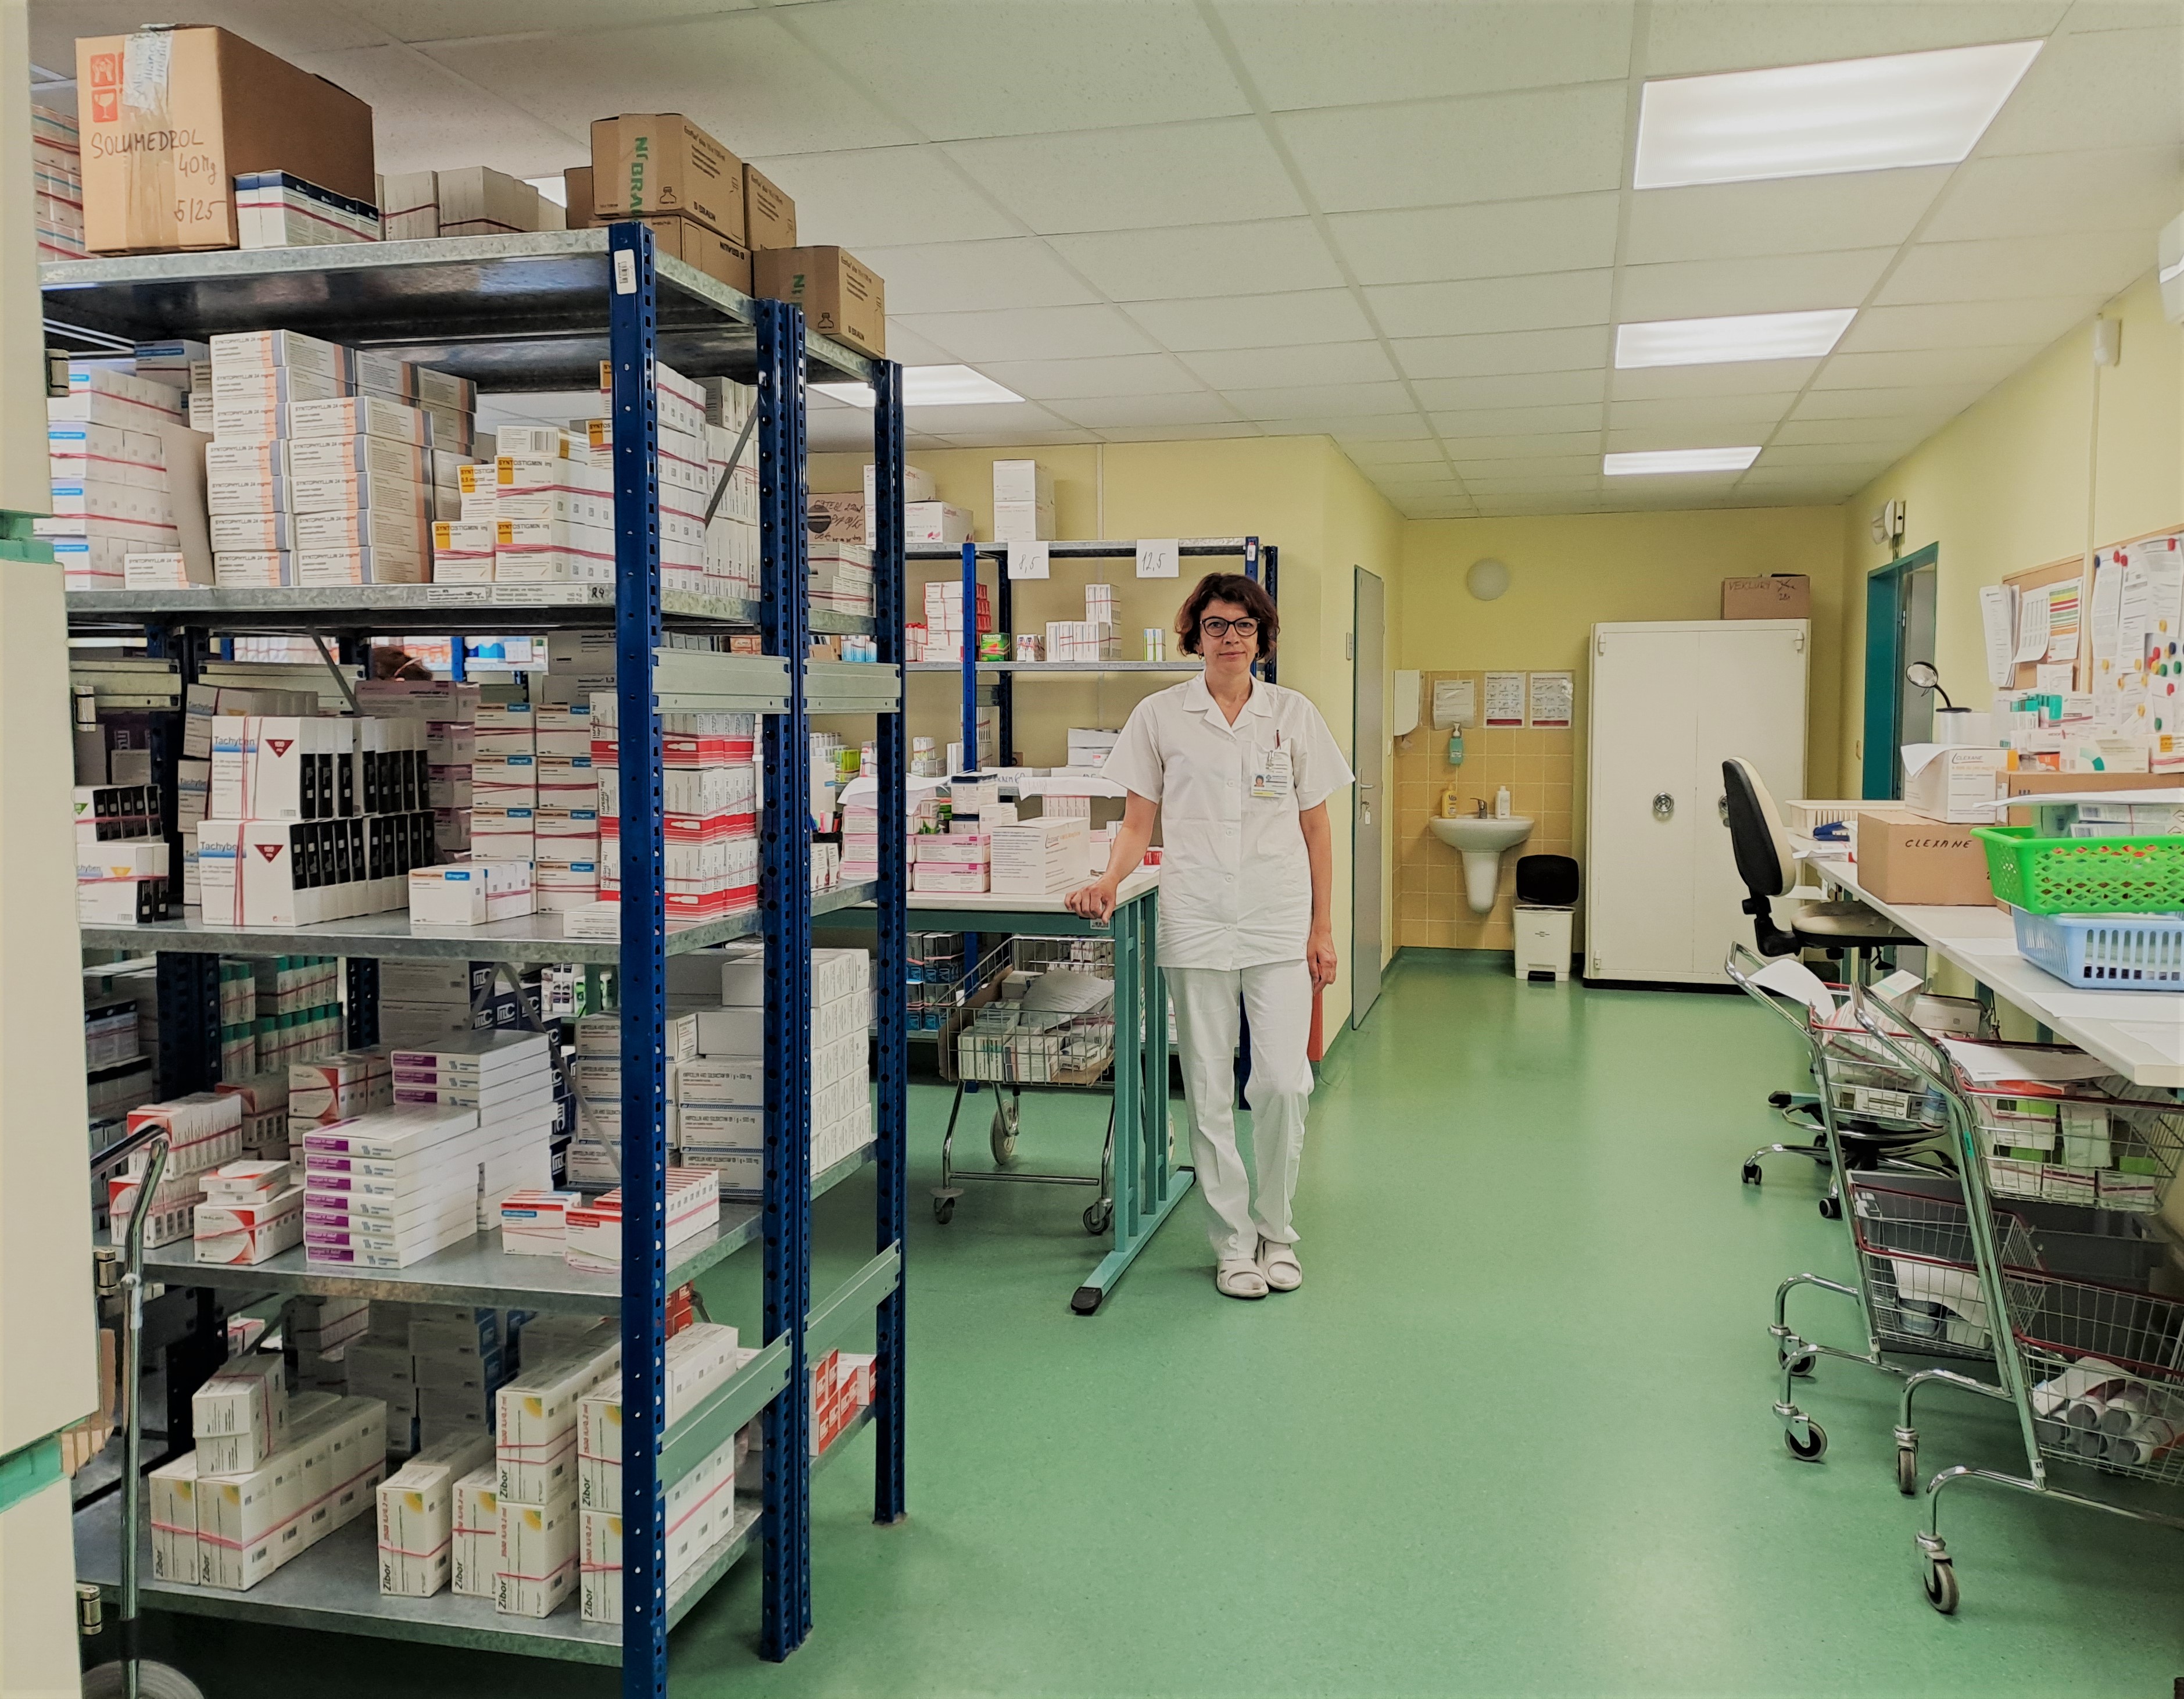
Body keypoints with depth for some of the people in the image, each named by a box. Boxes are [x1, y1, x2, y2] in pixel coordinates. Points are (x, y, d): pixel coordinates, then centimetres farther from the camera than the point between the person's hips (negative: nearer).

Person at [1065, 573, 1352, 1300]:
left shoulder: (1294, 715, 6)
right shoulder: (1160, 716, 4)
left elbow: (1316, 829, 9)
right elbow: (1138, 822, 7)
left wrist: (1322, 927, 4)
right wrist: (1110, 882, -11)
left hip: (1280, 925, 0)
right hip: (1197, 924, 0)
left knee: (1283, 1082, -4)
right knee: (1209, 1090, 3)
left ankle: (1275, 1231, 17)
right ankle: (1234, 1243, 17)